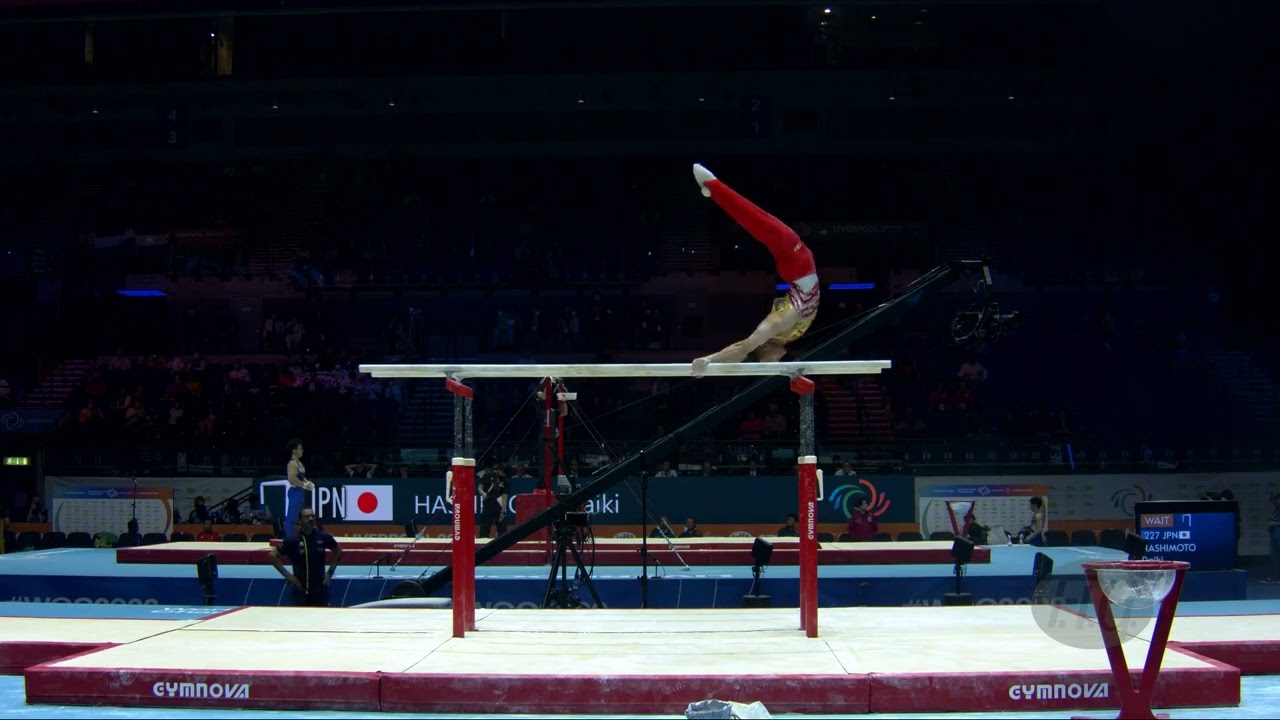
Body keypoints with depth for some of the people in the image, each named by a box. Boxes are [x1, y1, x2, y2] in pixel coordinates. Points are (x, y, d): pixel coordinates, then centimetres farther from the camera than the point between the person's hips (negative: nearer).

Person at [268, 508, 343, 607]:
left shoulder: (323, 537, -3)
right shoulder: (293, 540, -10)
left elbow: (338, 551, 14)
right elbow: (272, 555, -4)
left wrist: (331, 571, 5)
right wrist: (287, 575, -7)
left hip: (320, 588, 2)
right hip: (301, 589, -2)